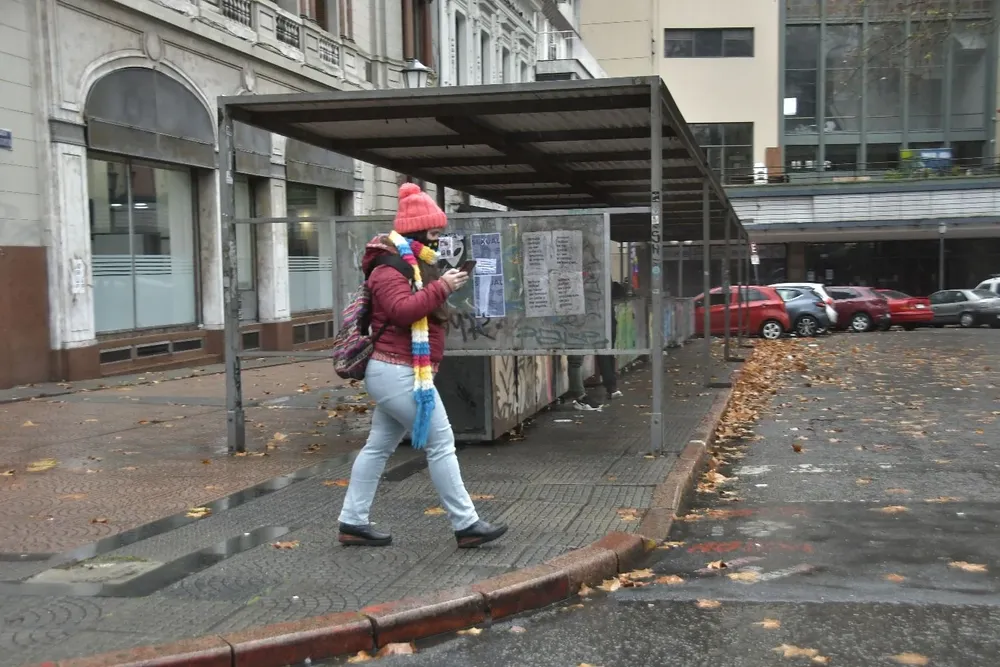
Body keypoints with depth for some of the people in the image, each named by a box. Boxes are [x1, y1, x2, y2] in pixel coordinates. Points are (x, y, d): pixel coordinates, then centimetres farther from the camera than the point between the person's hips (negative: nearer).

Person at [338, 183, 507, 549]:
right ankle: (466, 524, -2)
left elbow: (423, 309, 23)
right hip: (400, 373, -11)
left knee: (379, 447, 12)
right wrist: (441, 287, -25)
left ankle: (353, 522, 18)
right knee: (441, 442, -8)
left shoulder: (412, 265, 20)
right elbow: (403, 310, -27)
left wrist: (445, 283, 7)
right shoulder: (390, 268, -13)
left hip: (397, 372, 11)